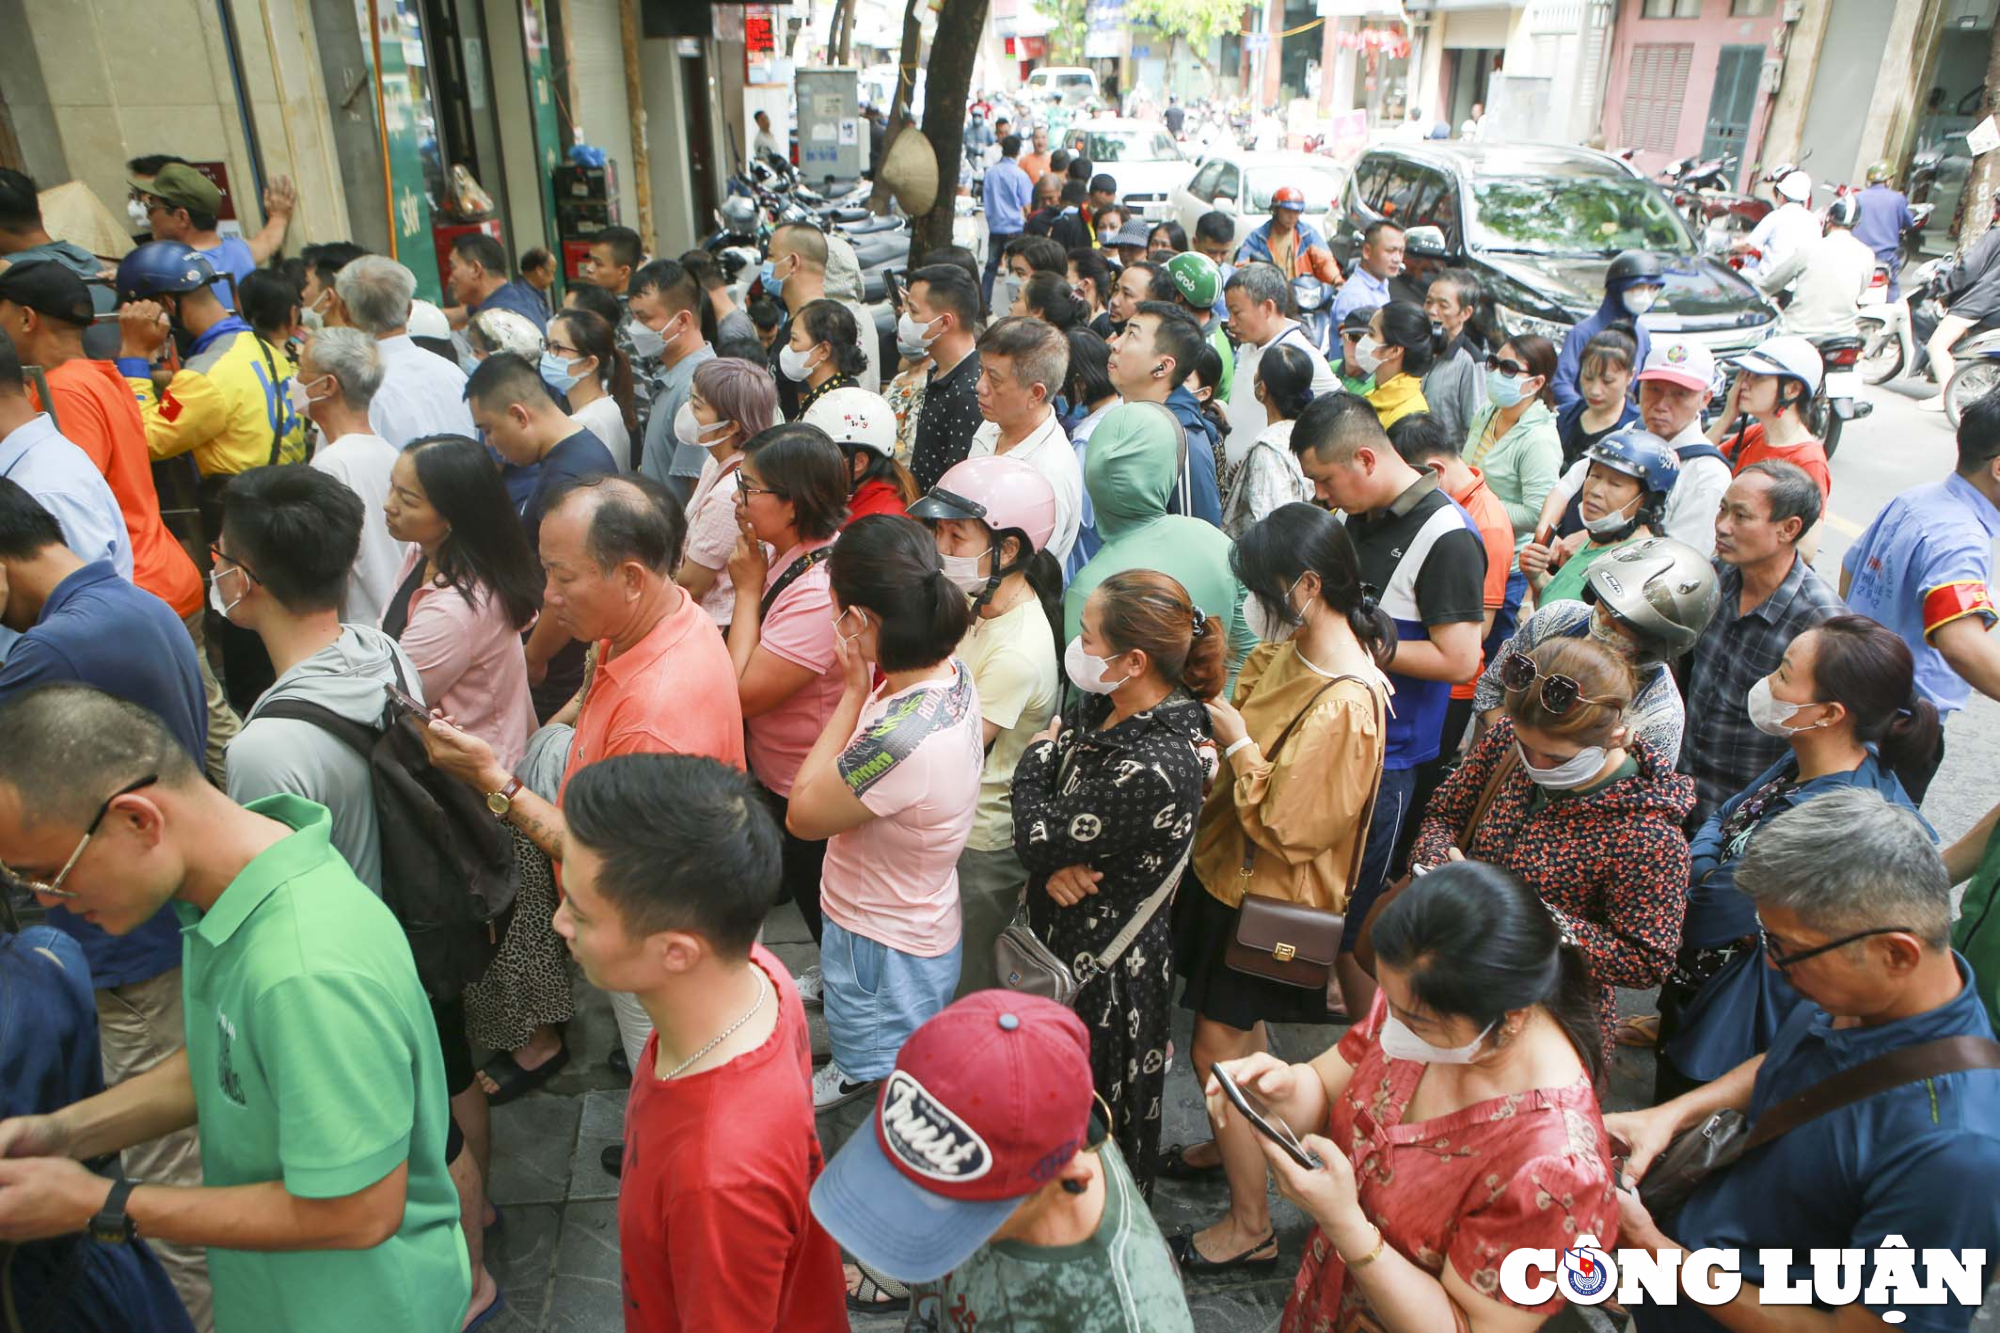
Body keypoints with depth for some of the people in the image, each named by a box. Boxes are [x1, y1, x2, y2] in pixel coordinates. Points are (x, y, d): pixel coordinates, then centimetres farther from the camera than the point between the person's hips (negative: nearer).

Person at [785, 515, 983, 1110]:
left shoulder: (903, 737, -40)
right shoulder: (949, 672, -12)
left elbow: (802, 814, -22)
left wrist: (853, 693, -20)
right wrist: (862, 686, -13)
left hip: (885, 947, -9)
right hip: (919, 920, 9)